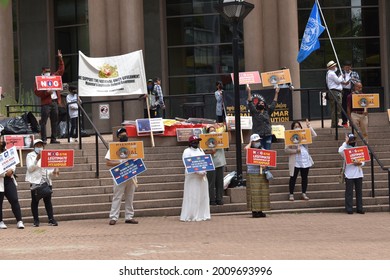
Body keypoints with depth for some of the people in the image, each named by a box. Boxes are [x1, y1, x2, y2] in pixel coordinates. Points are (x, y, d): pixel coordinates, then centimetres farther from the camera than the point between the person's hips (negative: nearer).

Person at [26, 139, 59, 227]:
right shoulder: (30, 155, 5)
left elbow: (50, 168, 13)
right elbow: (30, 168, -6)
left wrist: (54, 172, -9)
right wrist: (37, 159, -18)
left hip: (47, 181, 3)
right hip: (35, 182, -3)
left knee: (48, 200, 2)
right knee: (35, 201, -1)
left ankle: (51, 219, 1)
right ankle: (36, 220, 3)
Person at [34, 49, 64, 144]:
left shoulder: (54, 77, 17)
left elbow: (61, 70, 25)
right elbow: (36, 92, -8)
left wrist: (60, 59, 20)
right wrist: (46, 92, -19)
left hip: (55, 102, 6)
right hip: (46, 103, -6)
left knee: (54, 121, 8)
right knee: (43, 122, -6)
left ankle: (53, 139, 13)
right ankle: (43, 139, -6)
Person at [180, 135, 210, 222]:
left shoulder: (200, 150, 16)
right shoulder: (187, 151, -6)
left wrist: (204, 171, -4)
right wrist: (198, 172, -21)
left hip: (202, 177, 7)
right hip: (192, 177, -7)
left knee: (203, 196, 8)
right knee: (193, 197, -7)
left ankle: (202, 215, 14)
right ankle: (191, 216, -3)